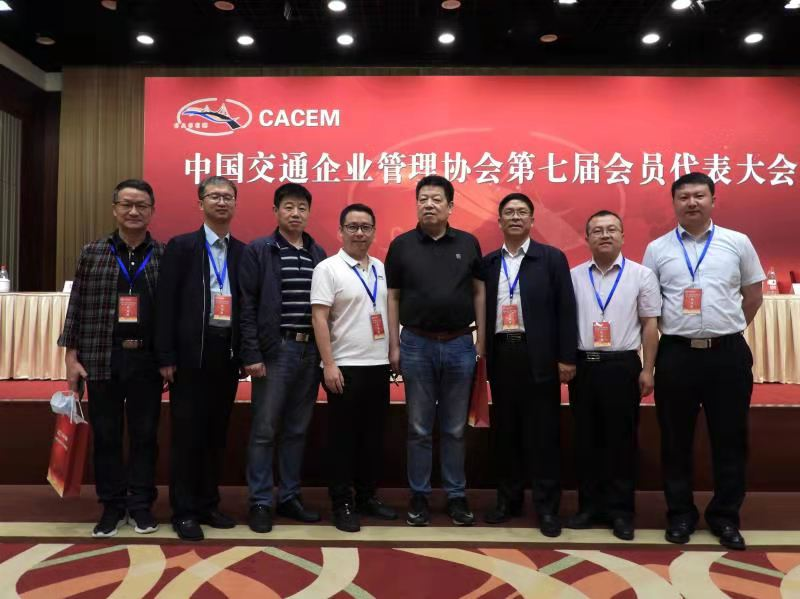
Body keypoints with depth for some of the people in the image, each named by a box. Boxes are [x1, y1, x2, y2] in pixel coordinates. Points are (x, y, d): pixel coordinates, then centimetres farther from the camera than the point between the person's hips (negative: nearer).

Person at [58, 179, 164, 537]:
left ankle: (141, 504, 22)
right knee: (106, 435, 8)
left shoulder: (165, 256, 2)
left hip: (148, 360, 0)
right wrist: (72, 356, 0)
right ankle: (112, 506, 23)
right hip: (102, 358, 1)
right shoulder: (92, 253, 5)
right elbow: (77, 307, 4)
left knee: (145, 434, 7)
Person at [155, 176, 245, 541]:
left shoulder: (243, 252, 10)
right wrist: (166, 356, -9)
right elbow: (167, 303, -4)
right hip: (192, 353, -3)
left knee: (217, 433, 11)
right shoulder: (181, 246, 1)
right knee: (187, 434, 3)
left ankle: (208, 505, 24)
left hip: (227, 353, 4)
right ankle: (184, 512, 15)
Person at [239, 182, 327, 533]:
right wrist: (251, 354, -13)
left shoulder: (319, 254, 11)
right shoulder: (258, 251, -1)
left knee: (297, 430, 12)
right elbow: (247, 306, -6)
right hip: (275, 349, -4)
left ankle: (289, 497, 24)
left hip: (311, 350, 4)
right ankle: (260, 502, 14)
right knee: (264, 430, 2)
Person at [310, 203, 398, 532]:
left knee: (373, 435, 13)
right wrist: (329, 365, -17)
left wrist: (393, 352, 11)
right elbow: (319, 318, -12)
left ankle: (367, 496, 27)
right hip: (345, 366, -6)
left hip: (378, 365, 6)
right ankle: (341, 503, 15)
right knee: (343, 437, 3)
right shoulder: (328, 268, -7)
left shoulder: (380, 268, 11)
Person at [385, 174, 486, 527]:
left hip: (460, 345, 1)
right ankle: (419, 495, 21)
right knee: (419, 428, 8)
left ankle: (456, 496, 23)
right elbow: (393, 297, 3)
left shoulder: (468, 244, 4)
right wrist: (394, 345, -2)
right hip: (417, 345, -1)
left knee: (454, 428, 10)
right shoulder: (401, 245, 2)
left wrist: (481, 340, 1)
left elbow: (479, 292, 7)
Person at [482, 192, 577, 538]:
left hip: (538, 356, -3)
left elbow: (565, 310, -2)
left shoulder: (552, 258, 1)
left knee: (543, 433, 2)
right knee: (505, 432, 10)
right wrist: (483, 355, 4)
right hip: (501, 355, 3)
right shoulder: (488, 263, 10)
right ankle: (508, 499, 24)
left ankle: (547, 507, 14)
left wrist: (566, 358, -7)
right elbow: (482, 311, 9)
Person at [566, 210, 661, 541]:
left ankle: (620, 510, 19)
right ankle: (589, 505, 24)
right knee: (586, 439, 10)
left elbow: (650, 324, 1)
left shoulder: (642, 275, 1)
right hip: (583, 365, 2)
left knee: (622, 440, 6)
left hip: (622, 366, -2)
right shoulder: (573, 276, 6)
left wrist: (647, 370, -3)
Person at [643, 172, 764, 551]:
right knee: (675, 440, 9)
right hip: (676, 354, 0)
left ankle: (725, 516, 26)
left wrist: (728, 330, 11)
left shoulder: (738, 243, 4)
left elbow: (753, 295, 12)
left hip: (728, 353, 0)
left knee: (729, 439, 9)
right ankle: (680, 514, 24)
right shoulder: (657, 249, 4)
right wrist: (675, 332, 6)